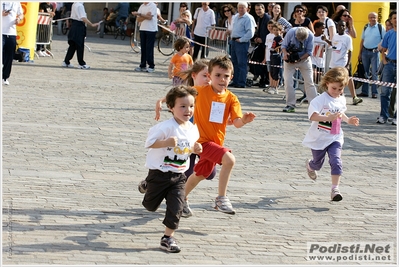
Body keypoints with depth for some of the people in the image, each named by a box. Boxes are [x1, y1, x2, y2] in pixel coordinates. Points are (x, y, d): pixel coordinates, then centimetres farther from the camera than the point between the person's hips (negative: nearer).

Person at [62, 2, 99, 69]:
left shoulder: (74, 4, 11)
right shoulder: (80, 5, -18)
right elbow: (83, 18, -25)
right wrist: (92, 24, -26)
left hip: (74, 25, 9)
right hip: (79, 27, -9)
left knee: (72, 45, 14)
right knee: (80, 46, -1)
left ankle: (66, 62, 17)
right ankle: (81, 64, 6)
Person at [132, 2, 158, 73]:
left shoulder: (153, 5, -5)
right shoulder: (142, 6, 12)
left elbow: (149, 17, -17)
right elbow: (138, 19, 6)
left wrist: (139, 14, -16)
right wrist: (145, 16, -10)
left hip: (151, 30, -6)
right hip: (142, 29, 6)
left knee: (149, 48, -6)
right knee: (143, 48, 6)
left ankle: (151, 66, 1)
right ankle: (142, 65, 11)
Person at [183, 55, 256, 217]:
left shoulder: (231, 98, -4)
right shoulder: (200, 91, -13)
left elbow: (236, 122, -12)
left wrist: (244, 120, -33)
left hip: (216, 141, 6)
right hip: (203, 140, -6)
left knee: (201, 174, 25)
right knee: (229, 159, -27)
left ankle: (182, 199, 48)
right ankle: (221, 198, -18)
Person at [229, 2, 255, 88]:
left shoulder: (248, 18, -13)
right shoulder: (235, 17, 14)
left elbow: (250, 33, -19)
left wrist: (241, 40, -16)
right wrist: (232, 37, 14)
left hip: (242, 42, -9)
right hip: (234, 41, 9)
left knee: (241, 63, -7)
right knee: (234, 62, 11)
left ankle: (241, 83, -5)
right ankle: (235, 81, 18)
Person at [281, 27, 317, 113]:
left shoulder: (310, 36, -20)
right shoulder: (291, 32, -21)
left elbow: (309, 52, -14)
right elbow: (283, 45, -12)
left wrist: (299, 59, -24)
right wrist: (285, 53, -31)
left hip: (304, 59, 0)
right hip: (289, 59, 0)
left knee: (309, 82, -1)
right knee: (288, 81, -6)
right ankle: (290, 105, 2)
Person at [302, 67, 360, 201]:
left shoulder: (342, 100, 3)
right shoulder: (320, 99, -20)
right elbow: (312, 116, -35)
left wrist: (348, 120, 9)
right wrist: (328, 118, -46)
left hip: (335, 138, 4)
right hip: (319, 138, -3)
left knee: (336, 161, -16)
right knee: (318, 163, 17)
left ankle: (335, 188, -12)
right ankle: (310, 165, 55)